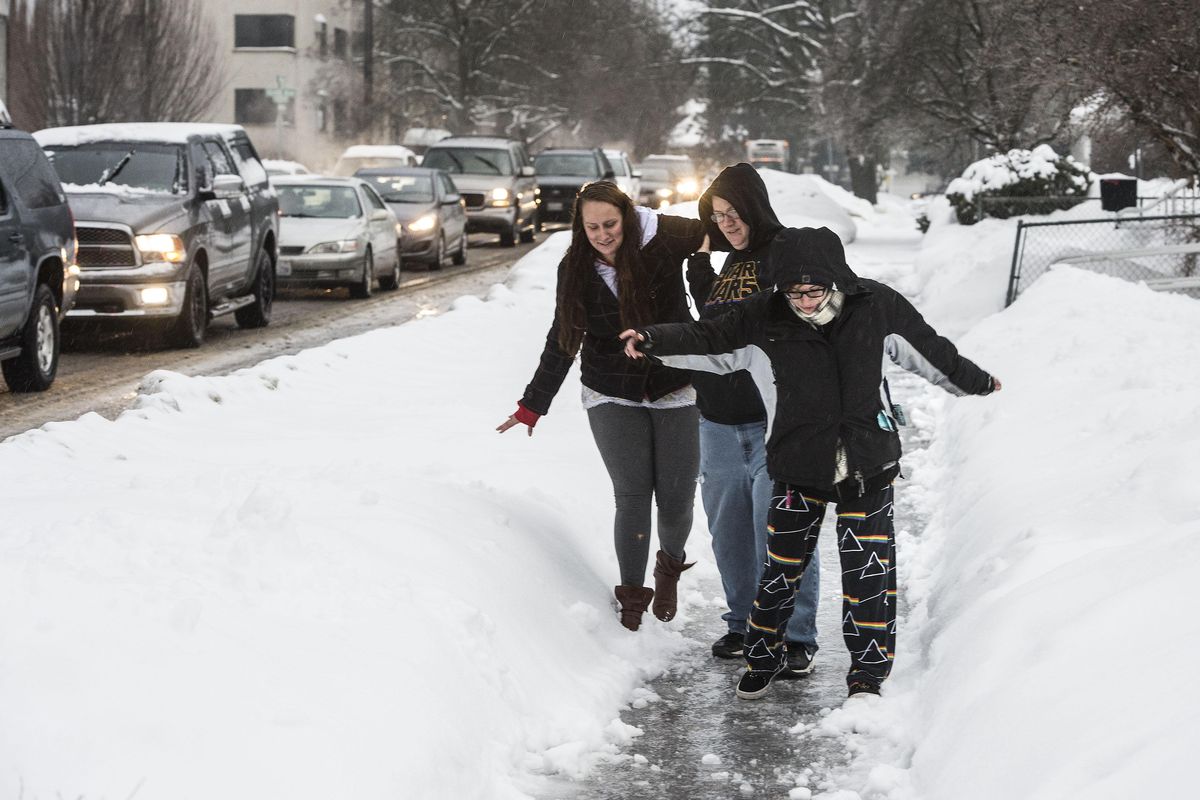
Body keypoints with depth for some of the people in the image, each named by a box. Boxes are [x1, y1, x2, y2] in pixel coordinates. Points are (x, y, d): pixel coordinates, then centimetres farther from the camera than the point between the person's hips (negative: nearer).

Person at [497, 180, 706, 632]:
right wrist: (533, 404, 11)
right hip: (613, 398, 1)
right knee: (632, 496, -9)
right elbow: (562, 340, 7)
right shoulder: (576, 269, -4)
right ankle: (632, 597, 4)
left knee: (677, 499, 3)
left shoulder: (663, 239, -14)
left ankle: (670, 566, 35)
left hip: (675, 391, -1)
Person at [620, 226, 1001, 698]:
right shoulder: (762, 320, -11)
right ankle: (762, 657, 25)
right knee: (783, 566, 4)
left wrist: (976, 382, 21)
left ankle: (868, 672, 14)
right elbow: (707, 341, -5)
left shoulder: (879, 307, -7)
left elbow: (928, 350, 7)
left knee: (869, 569, -1)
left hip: (869, 467, 0)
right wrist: (654, 341, -22)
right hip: (798, 469, 0)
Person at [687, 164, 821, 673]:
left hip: (774, 422, -7)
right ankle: (744, 624, 25)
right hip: (719, 423, 7)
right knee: (729, 529, 12)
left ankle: (795, 636, 3)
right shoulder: (730, 262, 16)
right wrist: (699, 256, 16)